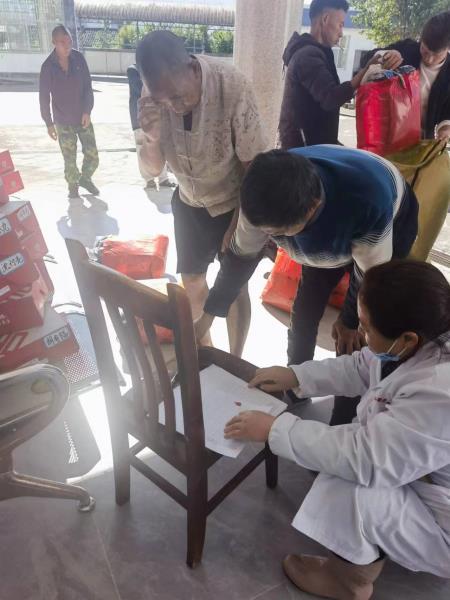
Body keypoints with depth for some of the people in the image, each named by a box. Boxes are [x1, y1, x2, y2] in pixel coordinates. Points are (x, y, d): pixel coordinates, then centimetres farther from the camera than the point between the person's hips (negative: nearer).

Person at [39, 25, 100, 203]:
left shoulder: (78, 58, -3)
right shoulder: (48, 66, -9)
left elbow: (87, 86, -2)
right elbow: (44, 97, -4)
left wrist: (87, 111, -13)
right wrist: (49, 123, -4)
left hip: (83, 118, 2)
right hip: (63, 122, -2)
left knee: (92, 156, 2)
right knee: (70, 159, 2)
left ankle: (85, 178, 30)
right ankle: (73, 188, 23)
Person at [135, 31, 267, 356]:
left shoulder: (231, 86, -29)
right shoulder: (155, 93, -16)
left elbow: (253, 164, -19)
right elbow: (152, 170, -11)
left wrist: (238, 224, -15)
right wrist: (152, 139, -32)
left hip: (235, 203, -4)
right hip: (189, 201, 5)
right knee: (192, 280, 15)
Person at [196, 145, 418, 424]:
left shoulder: (369, 204, -46)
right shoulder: (268, 198, -32)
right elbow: (242, 255, -16)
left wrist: (350, 320, -9)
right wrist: (208, 315, -11)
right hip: (331, 231, 4)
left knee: (354, 337, -7)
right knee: (304, 312, 9)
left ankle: (344, 424, 16)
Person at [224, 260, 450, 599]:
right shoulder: (422, 337, -15)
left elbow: (363, 459, -35)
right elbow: (360, 368, 3)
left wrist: (274, 428, -26)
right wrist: (295, 376, -3)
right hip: (417, 474, 8)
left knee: (346, 490, -25)